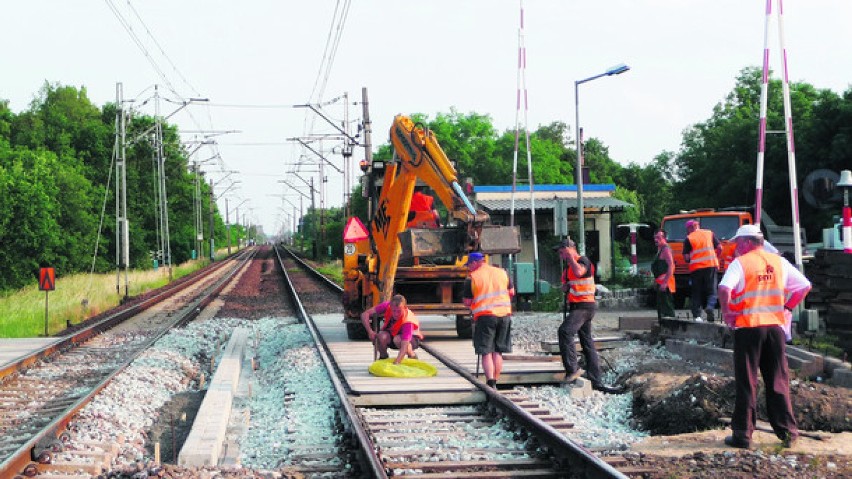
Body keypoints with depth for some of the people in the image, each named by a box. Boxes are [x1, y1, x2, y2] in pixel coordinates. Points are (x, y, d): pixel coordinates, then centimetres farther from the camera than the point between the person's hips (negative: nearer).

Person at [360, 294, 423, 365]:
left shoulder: (407, 321, -37)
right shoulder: (387, 306, -28)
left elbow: (404, 347, -46)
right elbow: (364, 314, -24)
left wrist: (396, 363, -58)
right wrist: (370, 331, -37)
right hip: (391, 334, 3)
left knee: (398, 340, -38)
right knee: (382, 336, -32)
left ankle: (412, 356, -8)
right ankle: (383, 356, -1)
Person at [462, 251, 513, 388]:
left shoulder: (472, 277, -4)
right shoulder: (502, 272, 9)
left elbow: (467, 302, -4)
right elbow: (512, 292, 14)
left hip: (484, 315, -4)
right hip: (504, 314, 4)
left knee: (486, 352, -1)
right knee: (498, 351, 12)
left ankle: (490, 381, -15)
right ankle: (495, 381, 13)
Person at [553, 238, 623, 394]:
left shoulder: (583, 261, -8)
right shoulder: (568, 267, 19)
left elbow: (579, 272, -32)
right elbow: (565, 287, 31)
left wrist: (570, 256, -20)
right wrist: (565, 287, 7)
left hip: (584, 306, -10)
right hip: (576, 307, 10)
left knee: (564, 331, -26)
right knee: (587, 342, 9)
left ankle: (573, 368, -25)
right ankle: (596, 381, 11)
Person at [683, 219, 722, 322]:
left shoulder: (689, 238, 1)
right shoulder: (710, 233, 9)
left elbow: (686, 257, -3)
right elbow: (719, 248, 5)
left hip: (695, 268, -1)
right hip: (711, 266, 1)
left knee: (696, 292, 9)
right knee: (711, 290, 5)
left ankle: (697, 315, 4)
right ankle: (710, 306, -22)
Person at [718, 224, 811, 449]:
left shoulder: (740, 263, -7)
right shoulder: (779, 262, 9)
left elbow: (724, 289, -23)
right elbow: (805, 286, 12)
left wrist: (726, 312, -9)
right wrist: (786, 306, 13)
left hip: (747, 327, -4)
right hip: (775, 326, 4)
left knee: (746, 382, 2)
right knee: (778, 380, 11)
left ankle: (743, 434, 5)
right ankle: (787, 431, 12)